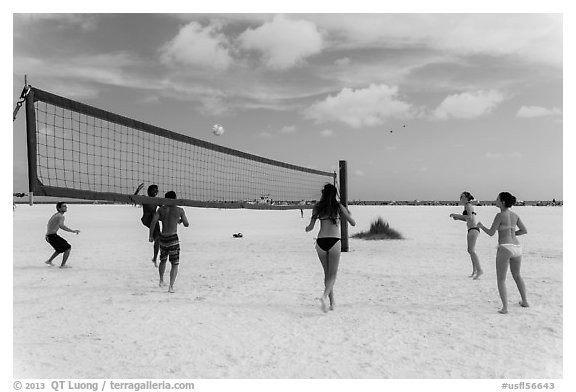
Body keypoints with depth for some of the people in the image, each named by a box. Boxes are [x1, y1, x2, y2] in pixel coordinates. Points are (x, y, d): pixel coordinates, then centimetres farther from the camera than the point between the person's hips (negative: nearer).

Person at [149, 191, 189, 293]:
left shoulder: (161, 209, 3)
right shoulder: (180, 210, -3)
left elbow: (153, 222, -6)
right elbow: (186, 224, 5)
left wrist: (151, 236, 1)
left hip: (163, 238, 4)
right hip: (173, 239, -4)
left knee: (163, 260, 26)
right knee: (175, 264, 5)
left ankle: (161, 281, 39)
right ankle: (171, 286, -5)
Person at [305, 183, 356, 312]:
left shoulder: (318, 207, 6)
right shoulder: (339, 207, 3)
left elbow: (311, 227, 7)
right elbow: (353, 223, 8)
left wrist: (307, 228, 30)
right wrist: (349, 214, 28)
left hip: (321, 241, 2)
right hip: (334, 241, -2)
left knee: (327, 273, 16)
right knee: (332, 274, 3)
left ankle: (332, 302, 20)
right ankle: (324, 296, -21)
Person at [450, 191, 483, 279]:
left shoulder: (468, 205, -9)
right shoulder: (467, 206, 19)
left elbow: (470, 217, -24)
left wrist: (457, 215, -19)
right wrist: (458, 218, 14)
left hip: (473, 230, -11)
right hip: (471, 230, 11)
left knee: (471, 250, -17)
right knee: (471, 251, 14)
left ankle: (479, 270, -19)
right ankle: (474, 271, 20)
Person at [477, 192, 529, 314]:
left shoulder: (500, 215, -9)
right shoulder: (515, 215, 11)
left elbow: (491, 233, -9)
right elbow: (524, 231, 16)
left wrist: (481, 226, 8)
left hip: (505, 248, -7)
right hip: (517, 248, 7)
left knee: (501, 279, 2)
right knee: (517, 276, 27)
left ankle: (505, 307, -5)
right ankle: (524, 301, 36)